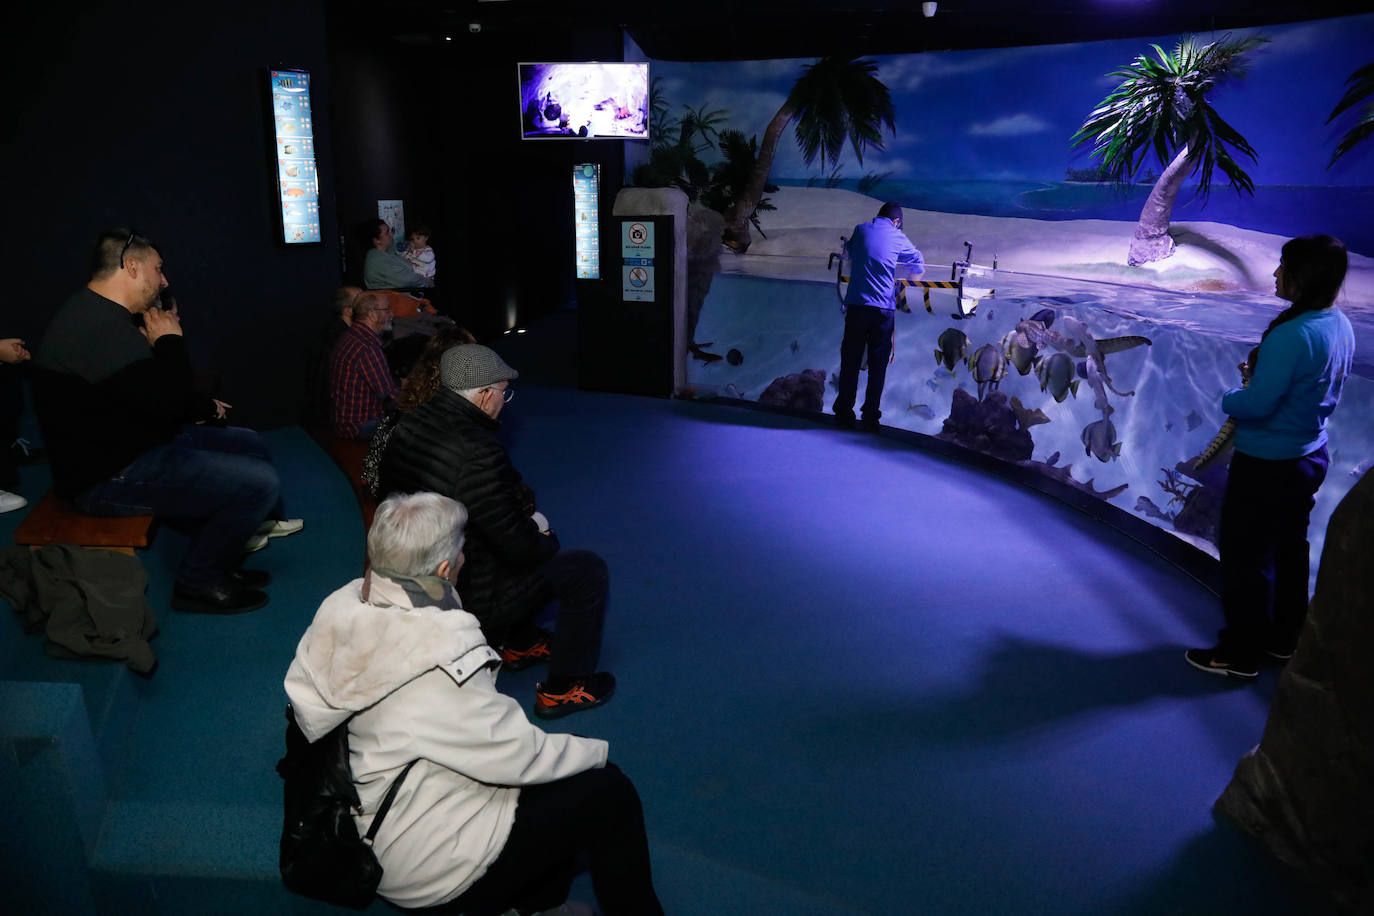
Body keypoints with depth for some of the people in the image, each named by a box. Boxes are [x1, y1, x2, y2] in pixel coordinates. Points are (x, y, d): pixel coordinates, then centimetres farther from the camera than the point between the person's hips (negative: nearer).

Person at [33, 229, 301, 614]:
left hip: (136, 444, 12)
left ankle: (217, 560, 20)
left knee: (252, 446, 18)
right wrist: (170, 342, -12)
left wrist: (202, 407, 14)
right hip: (108, 476, -12)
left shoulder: (101, 318, 13)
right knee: (260, 482, -20)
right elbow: (168, 401, -26)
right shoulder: (100, 329, -25)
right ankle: (198, 582, 1)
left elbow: (154, 395, 23)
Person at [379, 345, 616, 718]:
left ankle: (520, 643, 41)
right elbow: (522, 548, -24)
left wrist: (527, 513, 5)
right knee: (588, 569, 2)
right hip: (468, 599, -9)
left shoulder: (409, 425, -5)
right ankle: (562, 690, 14)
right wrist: (544, 538, -2)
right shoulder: (478, 453, -32)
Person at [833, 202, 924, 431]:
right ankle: (870, 416, 5)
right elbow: (919, 263, 21)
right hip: (883, 307, -1)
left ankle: (843, 414, 8)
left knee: (850, 361, 6)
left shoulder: (860, 230, 8)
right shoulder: (898, 237, 6)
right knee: (878, 364, 4)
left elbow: (849, 251, 29)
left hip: (856, 305, 1)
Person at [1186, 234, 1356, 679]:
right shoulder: (1340, 326, 2)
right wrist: (1259, 375, 3)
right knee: (1289, 548, 21)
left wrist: (1230, 397, -6)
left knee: (1245, 556, 4)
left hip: (1267, 466, -9)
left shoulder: (1293, 334, -27)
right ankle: (1283, 637, 37)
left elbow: (1256, 404, -26)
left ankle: (1240, 653, 17)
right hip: (1310, 456, 9)